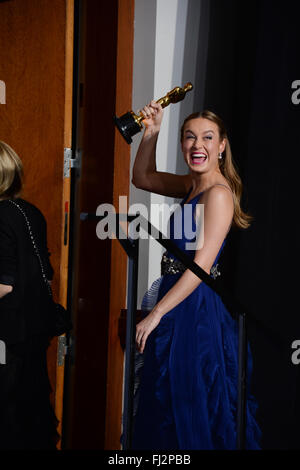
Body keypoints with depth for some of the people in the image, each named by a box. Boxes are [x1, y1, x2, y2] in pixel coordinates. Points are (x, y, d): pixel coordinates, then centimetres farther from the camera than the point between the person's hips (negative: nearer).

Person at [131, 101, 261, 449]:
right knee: (165, 410, 19)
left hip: (196, 312, -9)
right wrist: (151, 133, 6)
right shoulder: (194, 185, 8)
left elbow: (201, 266, -22)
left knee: (189, 413, 4)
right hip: (179, 307, 9)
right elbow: (142, 178, 22)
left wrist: (156, 313, -18)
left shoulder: (218, 194, -18)